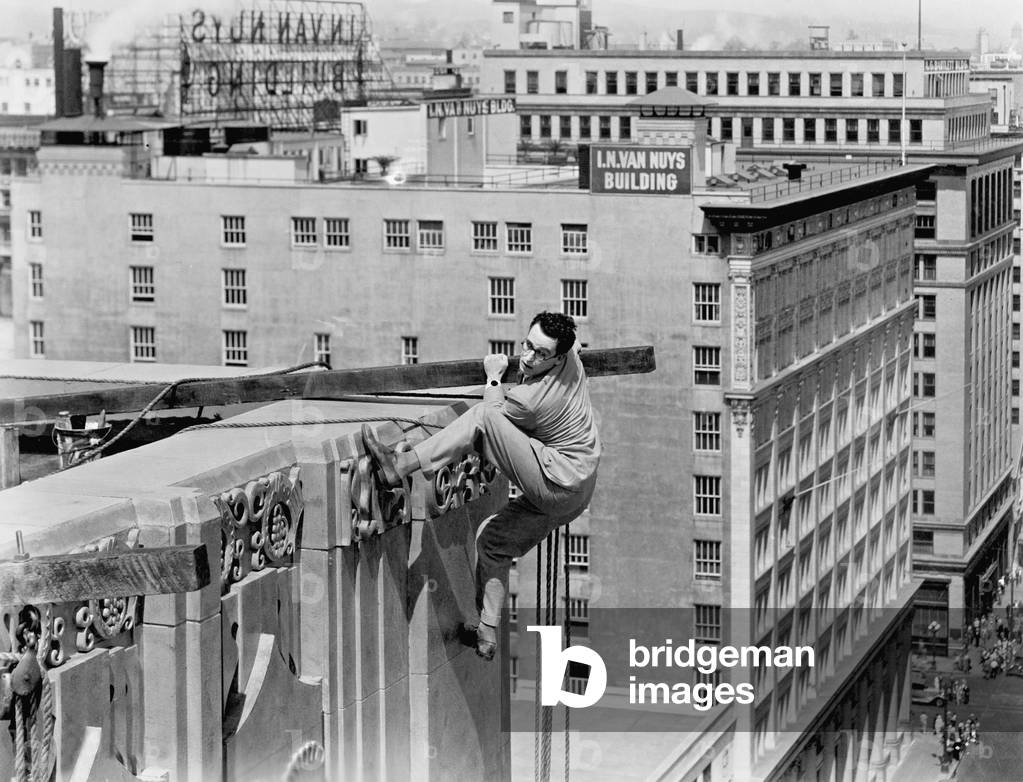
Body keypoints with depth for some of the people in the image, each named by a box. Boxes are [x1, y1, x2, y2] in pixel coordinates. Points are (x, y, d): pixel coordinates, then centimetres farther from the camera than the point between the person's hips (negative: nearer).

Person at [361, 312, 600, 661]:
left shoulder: (527, 400, -21)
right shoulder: (572, 361, -1)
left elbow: (492, 413, 2)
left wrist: (494, 378, 15)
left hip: (556, 481, -10)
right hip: (577, 493, 10)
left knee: (483, 416, -21)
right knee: (493, 539, 22)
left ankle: (401, 465, -23)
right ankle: (487, 634, 19)